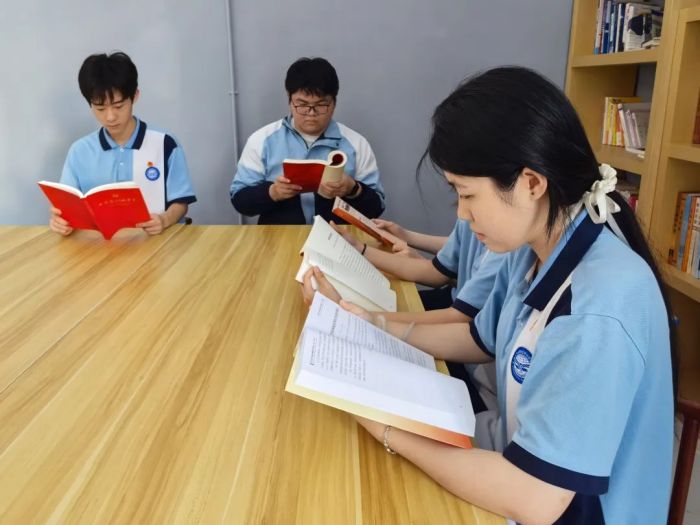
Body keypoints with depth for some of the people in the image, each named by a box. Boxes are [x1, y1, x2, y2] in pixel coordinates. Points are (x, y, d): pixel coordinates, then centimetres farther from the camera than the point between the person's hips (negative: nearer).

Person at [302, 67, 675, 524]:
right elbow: (482, 342, 10)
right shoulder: (531, 252, -5)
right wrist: (376, 327, -1)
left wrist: (385, 428, -21)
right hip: (518, 468, 6)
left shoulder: (599, 310, -32)